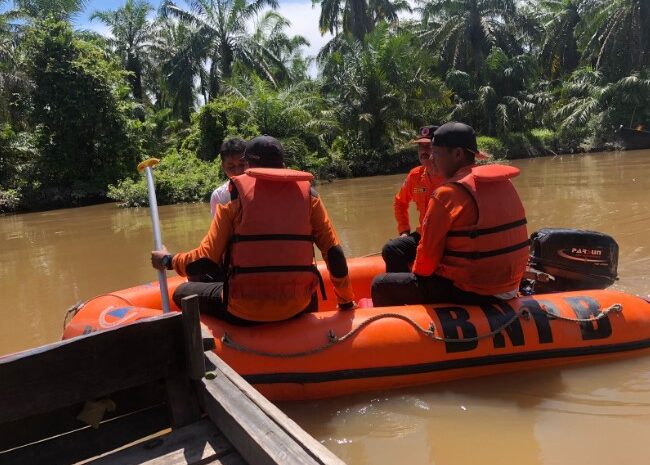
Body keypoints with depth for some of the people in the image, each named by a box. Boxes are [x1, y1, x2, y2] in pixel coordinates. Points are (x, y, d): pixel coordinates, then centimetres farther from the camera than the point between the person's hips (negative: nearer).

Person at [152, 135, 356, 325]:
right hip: (297, 308, 3)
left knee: (182, 293, 22)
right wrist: (346, 301, 14)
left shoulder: (236, 192, -2)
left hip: (245, 311, -3)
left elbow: (206, 260, -6)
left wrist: (168, 260, 14)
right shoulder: (306, 192, 3)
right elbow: (334, 254, 0)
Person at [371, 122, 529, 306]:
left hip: (468, 292, -8)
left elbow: (428, 252, -13)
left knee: (381, 285, 2)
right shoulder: (503, 182, 5)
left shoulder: (448, 194, -18)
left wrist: (418, 274, 7)